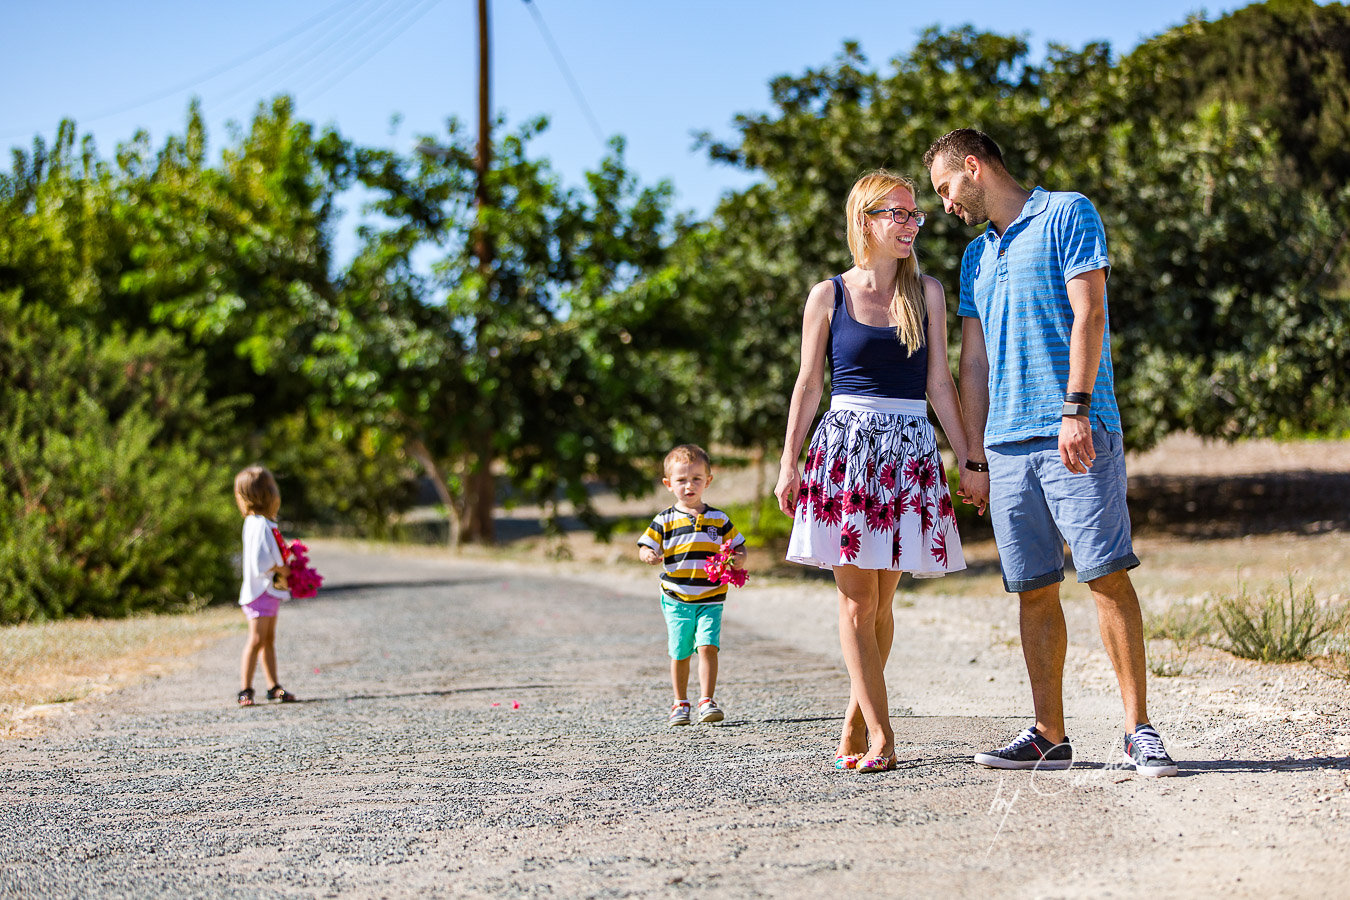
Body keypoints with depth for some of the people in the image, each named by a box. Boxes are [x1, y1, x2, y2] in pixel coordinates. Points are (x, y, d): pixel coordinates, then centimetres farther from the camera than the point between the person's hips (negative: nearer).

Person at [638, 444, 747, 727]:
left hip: (710, 599, 0)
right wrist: (649, 556, -22)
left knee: (707, 646, -14)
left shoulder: (718, 519, 5)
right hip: (676, 599, 0)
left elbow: (738, 545, 11)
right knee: (680, 653, 6)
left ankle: (706, 701, -8)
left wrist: (739, 559, -11)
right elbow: (645, 547, 1)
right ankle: (680, 704, 21)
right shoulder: (665, 520, 1)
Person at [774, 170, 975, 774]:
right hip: (845, 444, -2)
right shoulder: (828, 296, 4)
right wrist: (788, 463, 2)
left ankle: (855, 722, 16)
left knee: (880, 600, 4)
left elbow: (939, 383, 9)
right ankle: (880, 736, -4)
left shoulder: (926, 292, 9)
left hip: (909, 449, 2)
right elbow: (808, 384, 6)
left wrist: (968, 459, 6)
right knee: (857, 598, -6)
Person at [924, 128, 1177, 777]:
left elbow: (1088, 314, -7)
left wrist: (1075, 408, -17)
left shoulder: (1067, 214, 4)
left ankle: (1139, 731, -8)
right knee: (1034, 591, 4)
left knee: (1106, 573, -11)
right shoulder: (976, 256, 23)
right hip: (1008, 443, 6)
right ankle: (1049, 736, 8)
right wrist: (975, 458, 16)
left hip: (1076, 432, -6)